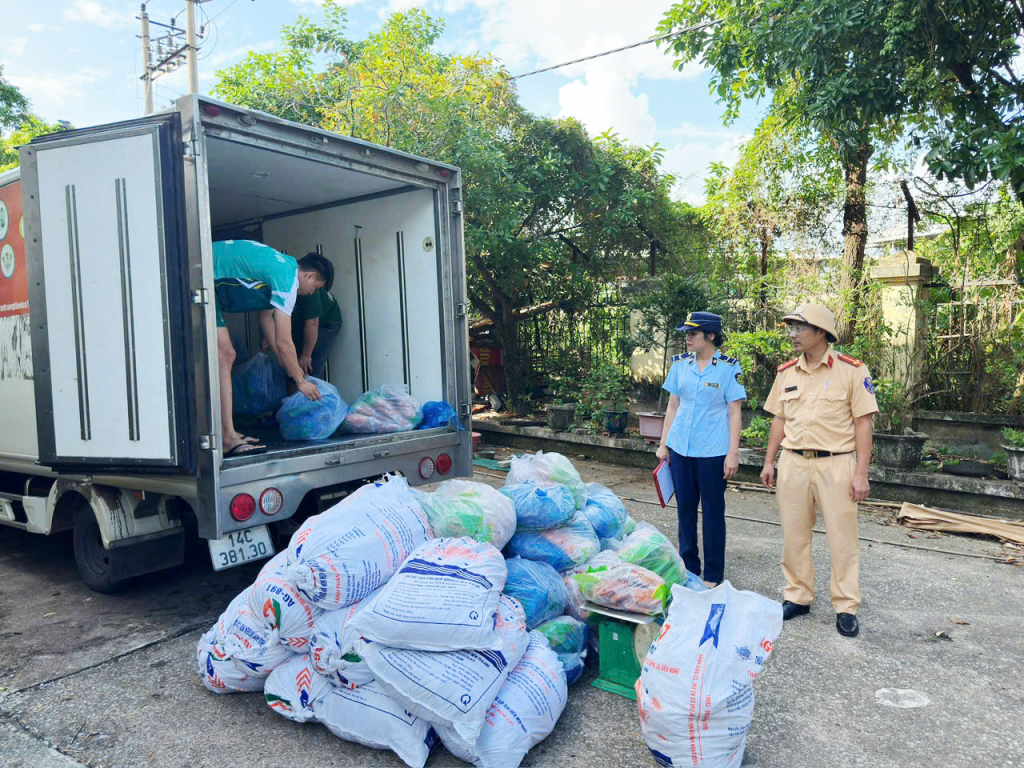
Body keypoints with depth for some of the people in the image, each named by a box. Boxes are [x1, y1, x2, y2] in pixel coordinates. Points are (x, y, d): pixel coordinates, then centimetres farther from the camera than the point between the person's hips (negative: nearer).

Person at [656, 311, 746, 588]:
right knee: (685, 508, 12)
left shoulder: (729, 368, -5)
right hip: (680, 449, 4)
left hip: (712, 451, -4)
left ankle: (713, 575, 18)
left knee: (713, 512, 5)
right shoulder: (680, 365, 6)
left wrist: (733, 453, -9)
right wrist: (663, 444, 9)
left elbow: (734, 413, -5)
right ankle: (688, 568, 26)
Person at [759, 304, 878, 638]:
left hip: (836, 464, -4)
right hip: (793, 463, 4)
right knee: (794, 536, 10)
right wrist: (769, 462, 10)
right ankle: (798, 597, 25)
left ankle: (846, 607, 17)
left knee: (843, 538, 3)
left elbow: (862, 423, -6)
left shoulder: (852, 370, -5)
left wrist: (861, 473, -11)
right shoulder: (786, 372, 8)